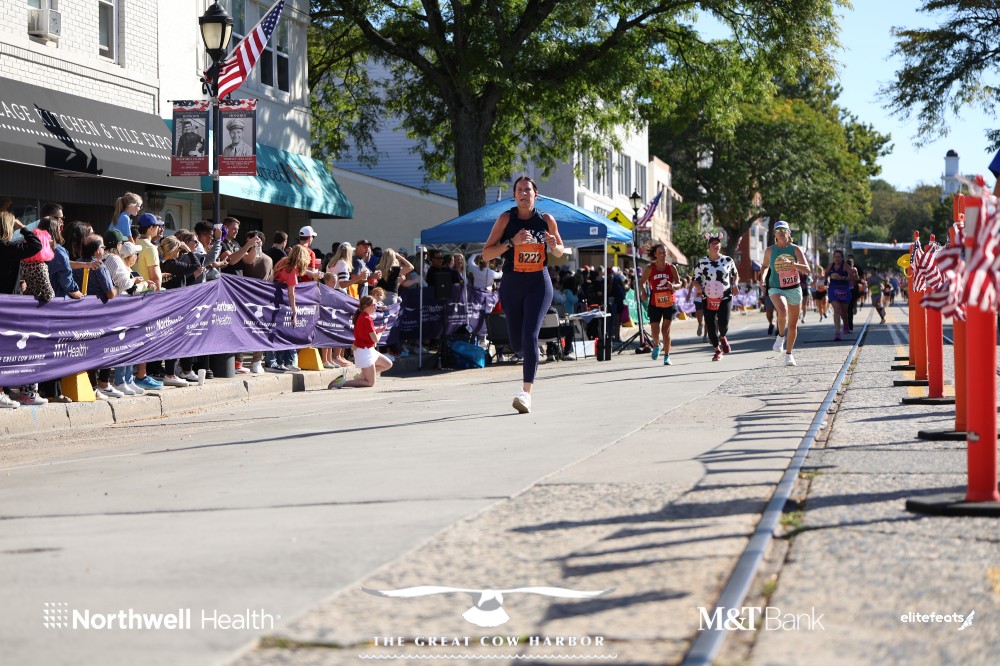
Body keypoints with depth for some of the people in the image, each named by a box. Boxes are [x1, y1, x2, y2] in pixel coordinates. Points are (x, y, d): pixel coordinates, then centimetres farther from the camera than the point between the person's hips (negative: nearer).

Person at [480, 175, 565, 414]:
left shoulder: (547, 220, 2)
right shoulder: (506, 219, -2)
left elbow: (560, 251, 17)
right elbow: (486, 254, -4)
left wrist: (554, 246, -7)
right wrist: (512, 242, -18)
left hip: (539, 283, -1)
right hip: (511, 284, 1)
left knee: (530, 335, -17)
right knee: (516, 343, 7)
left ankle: (526, 392, -20)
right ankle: (531, 357, 45)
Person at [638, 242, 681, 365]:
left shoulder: (671, 268, -2)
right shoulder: (650, 268, -4)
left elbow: (679, 284, 0)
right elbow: (641, 282, 5)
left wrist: (673, 286, -22)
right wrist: (643, 292, -13)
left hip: (669, 302, 0)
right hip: (655, 303, 0)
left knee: (666, 329, -1)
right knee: (655, 331, -4)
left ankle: (667, 356, 8)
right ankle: (656, 346, 31)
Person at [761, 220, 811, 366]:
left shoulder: (795, 249, -2)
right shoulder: (770, 251, 1)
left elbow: (807, 269, -11)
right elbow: (765, 266, 20)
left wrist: (790, 263, -25)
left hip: (794, 289, 2)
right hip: (776, 289, -2)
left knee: (793, 324, 8)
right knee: (782, 311, -34)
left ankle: (789, 354, 25)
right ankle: (781, 336, -7)